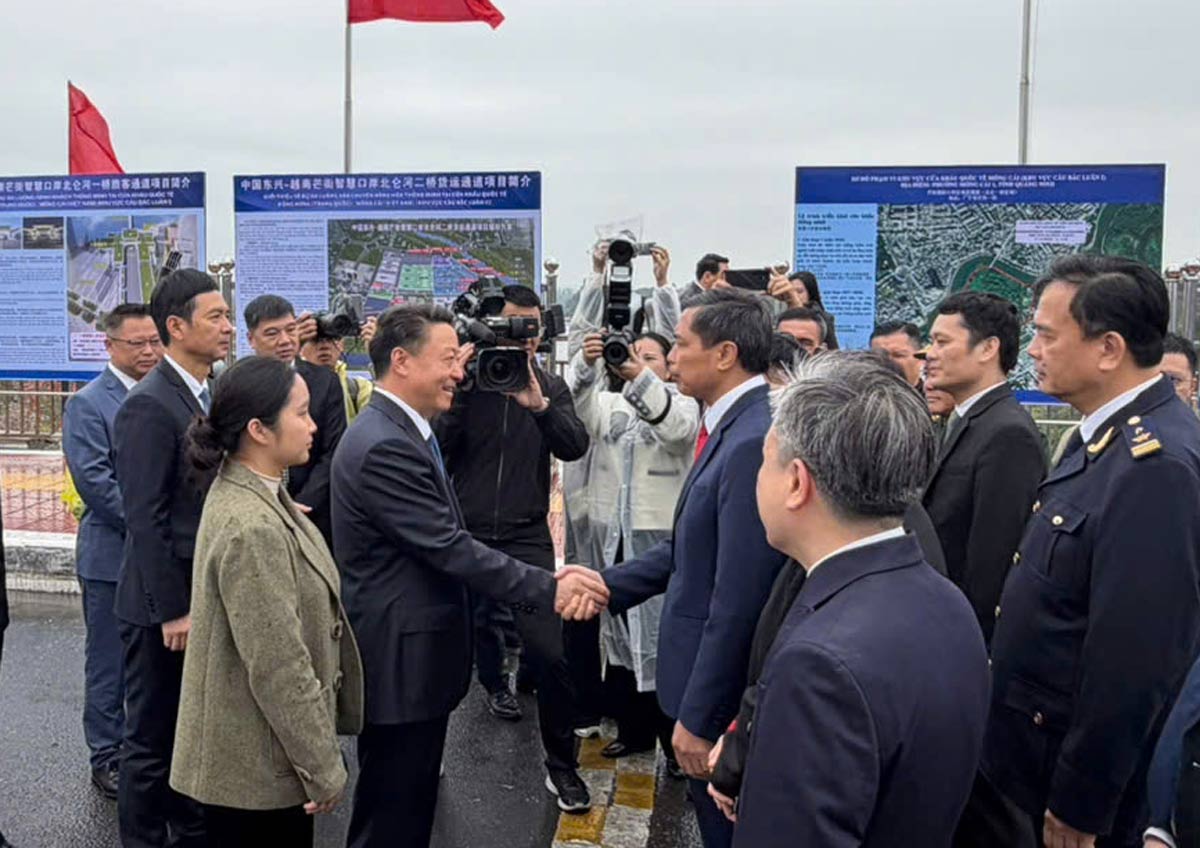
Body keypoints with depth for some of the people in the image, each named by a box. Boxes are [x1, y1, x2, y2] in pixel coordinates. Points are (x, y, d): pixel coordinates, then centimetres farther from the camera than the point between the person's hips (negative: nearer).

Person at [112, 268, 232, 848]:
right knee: (152, 738, 8)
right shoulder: (148, 405, -19)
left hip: (206, 597, 8)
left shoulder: (211, 394, 8)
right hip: (164, 605, -8)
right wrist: (172, 610, -19)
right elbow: (144, 519, -21)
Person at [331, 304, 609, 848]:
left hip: (413, 655, 10)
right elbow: (451, 549, -25)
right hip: (400, 660, -10)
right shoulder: (384, 446, -22)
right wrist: (550, 589, -20)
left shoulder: (402, 432, 11)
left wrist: (544, 583, 2)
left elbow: (445, 545, 10)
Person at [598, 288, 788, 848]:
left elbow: (739, 601, -27)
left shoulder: (755, 441, -27)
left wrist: (698, 716, -21)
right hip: (706, 675, 9)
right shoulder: (731, 425, 6)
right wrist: (608, 584, 5)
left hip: (724, 694, -9)